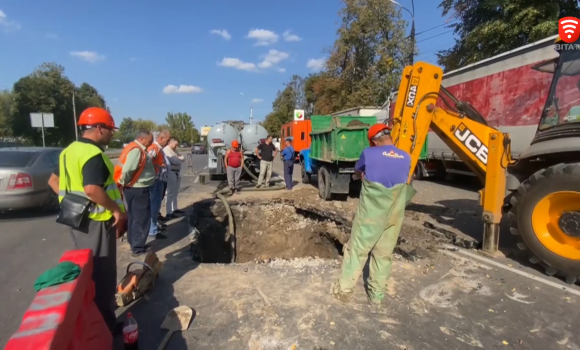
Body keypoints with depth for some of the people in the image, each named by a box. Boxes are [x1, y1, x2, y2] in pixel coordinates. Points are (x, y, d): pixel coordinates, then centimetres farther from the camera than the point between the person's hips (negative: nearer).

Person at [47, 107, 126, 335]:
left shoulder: (69, 151, 9)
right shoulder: (94, 154, -21)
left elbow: (54, 181, 16)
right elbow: (92, 189, -33)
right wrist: (117, 210, -23)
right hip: (96, 222, -10)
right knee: (102, 273, 3)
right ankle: (105, 324, 16)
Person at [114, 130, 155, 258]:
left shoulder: (137, 149, 11)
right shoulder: (136, 150, -20)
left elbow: (127, 167, 11)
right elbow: (127, 170, -28)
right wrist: (124, 182, -12)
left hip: (135, 188, 10)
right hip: (138, 190, -10)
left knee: (134, 217, 18)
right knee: (141, 219, 0)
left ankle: (134, 244, 30)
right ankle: (138, 248, 9)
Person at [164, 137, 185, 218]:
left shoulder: (173, 150, 20)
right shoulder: (166, 150, -11)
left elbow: (182, 157, 14)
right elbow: (174, 161, -21)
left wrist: (178, 158, -8)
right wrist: (180, 158, -1)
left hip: (176, 173, 10)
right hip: (171, 173, -10)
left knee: (175, 192, 17)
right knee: (171, 193, -8)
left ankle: (174, 209, 28)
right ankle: (168, 213, -4)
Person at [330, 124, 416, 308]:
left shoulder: (369, 153, -9)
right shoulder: (406, 158, 1)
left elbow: (357, 172, 10)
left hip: (370, 213, -3)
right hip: (394, 216, 4)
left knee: (357, 250, 8)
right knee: (384, 254, 14)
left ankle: (344, 289, 18)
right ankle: (376, 294, 25)